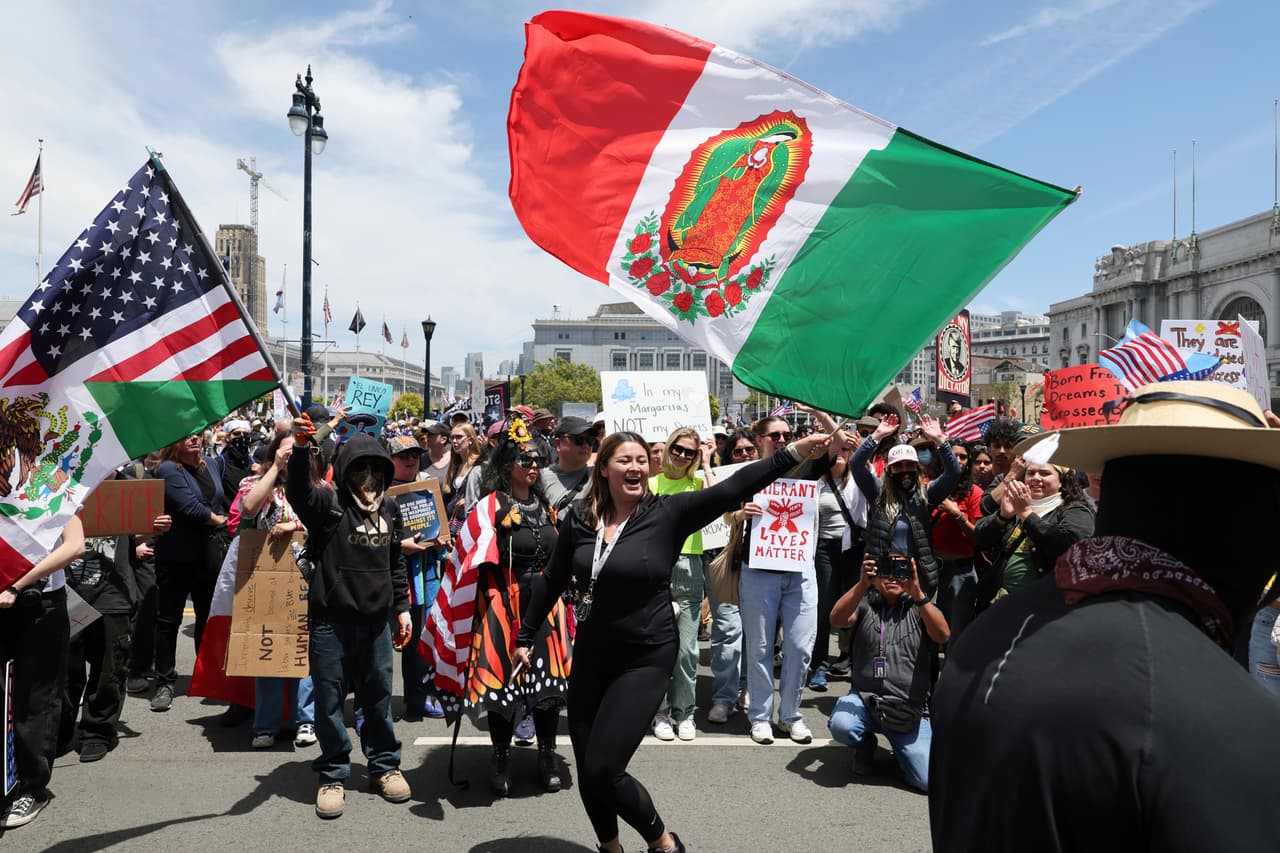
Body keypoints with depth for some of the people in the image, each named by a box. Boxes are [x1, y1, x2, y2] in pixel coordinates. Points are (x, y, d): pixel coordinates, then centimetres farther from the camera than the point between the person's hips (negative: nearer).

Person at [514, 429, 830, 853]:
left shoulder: (667, 512, -13)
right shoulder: (579, 517, -3)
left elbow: (731, 490, -24)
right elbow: (552, 580, 9)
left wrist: (793, 452, -33)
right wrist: (525, 636, 14)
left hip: (645, 659, -4)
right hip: (590, 656, 5)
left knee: (603, 770, -8)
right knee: (586, 770, 13)